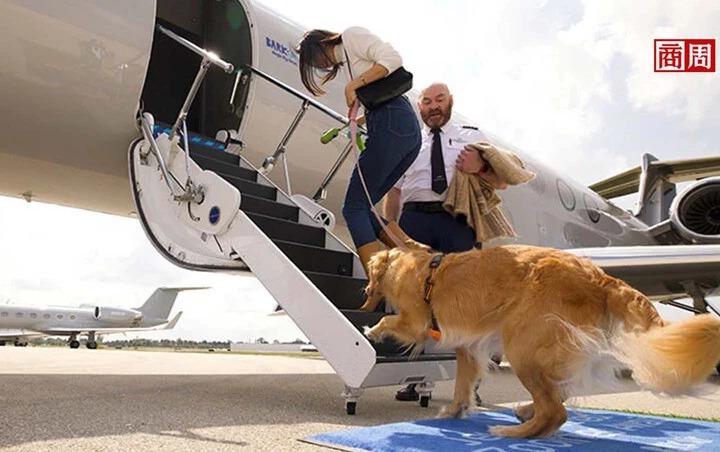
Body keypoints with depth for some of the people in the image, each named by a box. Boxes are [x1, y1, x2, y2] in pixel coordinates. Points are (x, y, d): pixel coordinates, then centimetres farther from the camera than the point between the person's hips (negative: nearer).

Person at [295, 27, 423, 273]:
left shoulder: (352, 35, 6)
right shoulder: (346, 59, 31)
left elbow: (393, 58, -10)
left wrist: (354, 84, -10)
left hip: (392, 123, -10)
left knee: (354, 208, -9)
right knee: (362, 207, 7)